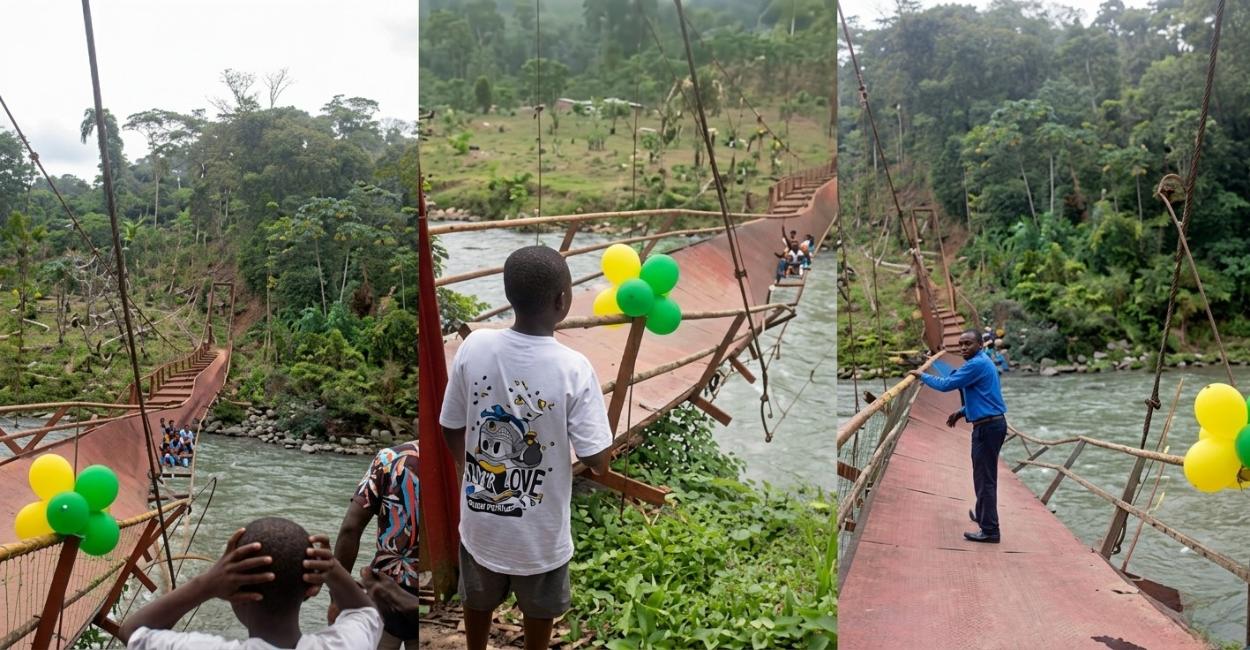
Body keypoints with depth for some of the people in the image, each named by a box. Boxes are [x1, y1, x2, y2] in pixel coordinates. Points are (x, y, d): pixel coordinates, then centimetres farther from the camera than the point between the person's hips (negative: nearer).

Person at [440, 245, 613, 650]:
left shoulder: (473, 347, -16)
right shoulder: (573, 368, -25)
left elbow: (451, 430, -3)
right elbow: (598, 463, -21)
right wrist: (606, 431, 1)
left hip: (480, 518, 3)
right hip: (540, 529, -3)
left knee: (478, 599, 29)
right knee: (539, 609, 26)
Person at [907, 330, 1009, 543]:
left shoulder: (977, 364, -18)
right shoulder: (981, 362, 16)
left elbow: (946, 384, -20)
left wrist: (922, 375, -7)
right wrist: (961, 412, 18)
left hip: (987, 427, -11)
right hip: (992, 424, 11)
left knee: (984, 478, -6)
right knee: (985, 475, 23)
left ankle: (990, 530, -3)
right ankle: (982, 514, 38)